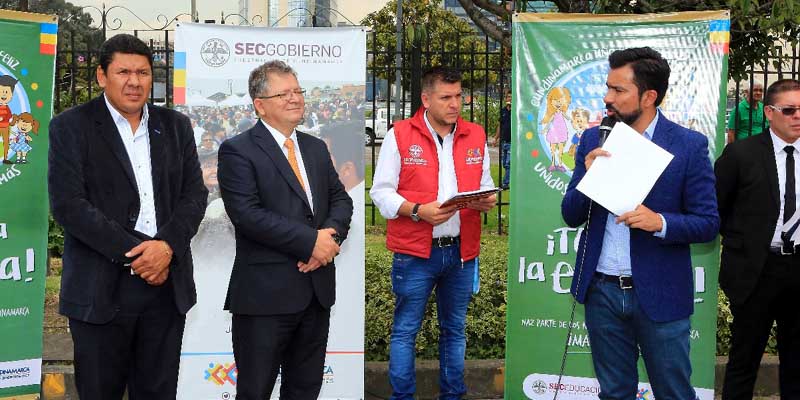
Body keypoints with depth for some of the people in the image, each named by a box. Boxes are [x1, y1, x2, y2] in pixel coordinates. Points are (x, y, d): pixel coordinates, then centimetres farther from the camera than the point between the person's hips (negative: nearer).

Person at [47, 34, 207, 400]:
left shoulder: (176, 126, 11)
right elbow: (68, 204, -10)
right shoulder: (71, 127, -1)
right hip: (102, 287, -3)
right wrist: (134, 253, -14)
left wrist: (167, 246, -11)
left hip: (167, 282, 3)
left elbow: (195, 194, 7)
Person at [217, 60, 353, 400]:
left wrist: (331, 235, -10)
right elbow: (248, 214, -17)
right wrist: (311, 241, -18)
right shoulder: (237, 151, -7)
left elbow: (340, 199, 13)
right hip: (265, 293, -6)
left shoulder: (316, 148, 15)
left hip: (317, 290, 6)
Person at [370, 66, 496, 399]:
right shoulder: (400, 134, -3)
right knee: (405, 330, 2)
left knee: (454, 330, 14)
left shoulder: (476, 136, 10)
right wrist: (418, 211, -18)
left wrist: (487, 201, -7)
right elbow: (381, 191, -4)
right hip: (415, 252, -4)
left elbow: (484, 185, 16)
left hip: (462, 251, 4)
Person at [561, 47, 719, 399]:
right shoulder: (593, 140, 3)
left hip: (659, 294, -3)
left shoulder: (690, 146, -8)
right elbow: (571, 216, 4)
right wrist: (589, 177, -15)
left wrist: (660, 222, -25)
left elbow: (708, 223, -6)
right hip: (602, 291, 4)